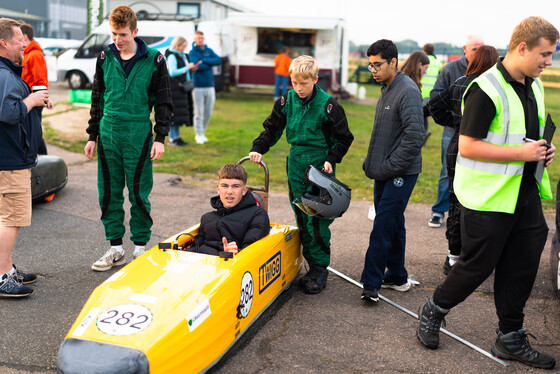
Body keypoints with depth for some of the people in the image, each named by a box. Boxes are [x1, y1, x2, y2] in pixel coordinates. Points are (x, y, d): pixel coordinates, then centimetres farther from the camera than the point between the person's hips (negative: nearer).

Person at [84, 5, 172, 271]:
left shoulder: (154, 60, -2)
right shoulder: (105, 58, 8)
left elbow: (164, 102, 1)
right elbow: (97, 99, 15)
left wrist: (160, 138, -6)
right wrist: (92, 135, 13)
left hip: (139, 135, -4)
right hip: (108, 132, 4)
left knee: (139, 194, 2)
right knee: (109, 193, 7)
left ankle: (140, 247, 16)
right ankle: (116, 248, 18)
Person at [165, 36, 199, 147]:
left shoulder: (183, 56, 17)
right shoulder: (172, 56, -10)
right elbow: (172, 72, -19)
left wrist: (193, 69, 2)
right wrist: (187, 67, -17)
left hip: (182, 88, 9)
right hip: (174, 88, -9)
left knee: (180, 113, 10)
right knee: (174, 112, -8)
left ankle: (176, 136, 16)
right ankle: (172, 138, -5)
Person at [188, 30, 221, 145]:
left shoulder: (209, 50, 12)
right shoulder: (192, 52, -1)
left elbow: (219, 61, -5)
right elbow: (197, 66, -17)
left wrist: (204, 60, -12)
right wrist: (211, 63, -6)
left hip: (210, 86, 5)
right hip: (198, 87, -4)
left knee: (208, 113, 8)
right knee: (199, 112, -4)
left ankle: (202, 132, 23)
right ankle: (199, 135, 4)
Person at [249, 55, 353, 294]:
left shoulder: (327, 105, -9)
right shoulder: (287, 100, 2)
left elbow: (344, 138, -1)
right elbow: (272, 128, 11)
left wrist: (331, 159, -12)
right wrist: (258, 148, -3)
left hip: (320, 167, -5)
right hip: (296, 165, 5)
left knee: (317, 220, -6)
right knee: (301, 219, 7)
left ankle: (320, 270, 5)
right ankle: (312, 265, 17)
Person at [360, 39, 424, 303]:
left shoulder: (408, 91, -16)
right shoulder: (387, 88, 14)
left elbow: (414, 137, -22)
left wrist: (388, 167, -19)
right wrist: (372, 161, 16)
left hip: (401, 172, -9)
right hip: (386, 172, 9)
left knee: (383, 226, -10)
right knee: (393, 224, 15)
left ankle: (371, 283, -6)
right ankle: (397, 277, 25)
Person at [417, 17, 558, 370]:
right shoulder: (486, 89, -18)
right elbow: (467, 146, -21)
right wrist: (520, 153, -21)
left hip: (525, 193, 8)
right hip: (489, 198, -8)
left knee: (522, 267, 11)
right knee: (478, 265, 3)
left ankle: (511, 339, 26)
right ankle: (433, 312, 27)